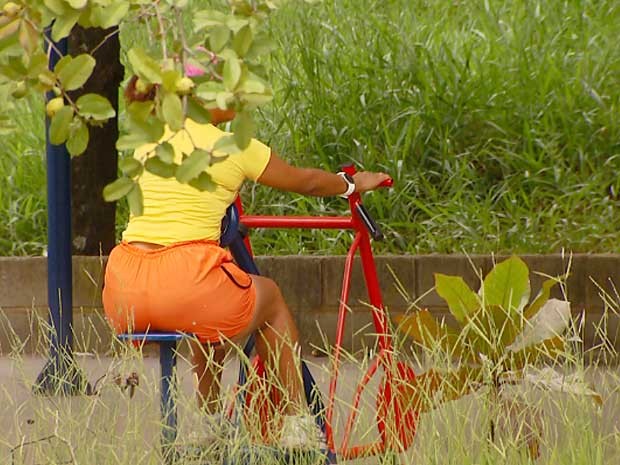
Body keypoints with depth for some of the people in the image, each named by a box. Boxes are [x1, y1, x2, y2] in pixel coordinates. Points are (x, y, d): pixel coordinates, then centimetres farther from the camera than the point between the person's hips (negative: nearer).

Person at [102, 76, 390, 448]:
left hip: (123, 294, 5)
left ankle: (209, 421, 44)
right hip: (185, 285, -5)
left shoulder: (147, 146, 17)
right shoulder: (232, 146, 3)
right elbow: (305, 182, 18)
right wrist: (354, 184, 39)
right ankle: (298, 424, 29)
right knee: (270, 298, 27)